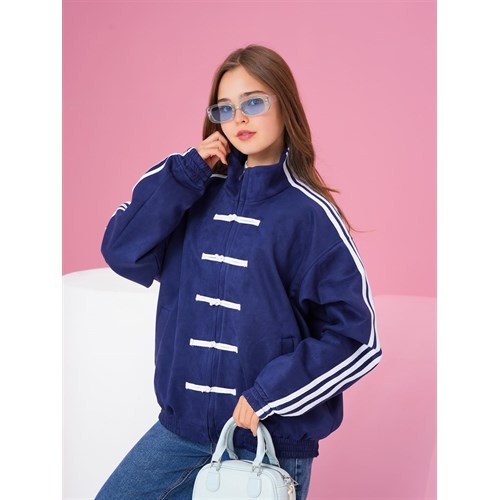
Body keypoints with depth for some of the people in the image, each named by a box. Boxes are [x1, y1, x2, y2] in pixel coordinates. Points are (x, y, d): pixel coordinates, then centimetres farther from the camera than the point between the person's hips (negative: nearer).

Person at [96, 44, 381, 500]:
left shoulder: (309, 214, -10)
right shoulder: (199, 191, 3)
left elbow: (355, 338, -10)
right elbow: (121, 251, -5)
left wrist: (270, 393, -16)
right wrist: (185, 173, -10)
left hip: (273, 435, -4)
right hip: (183, 423, 4)